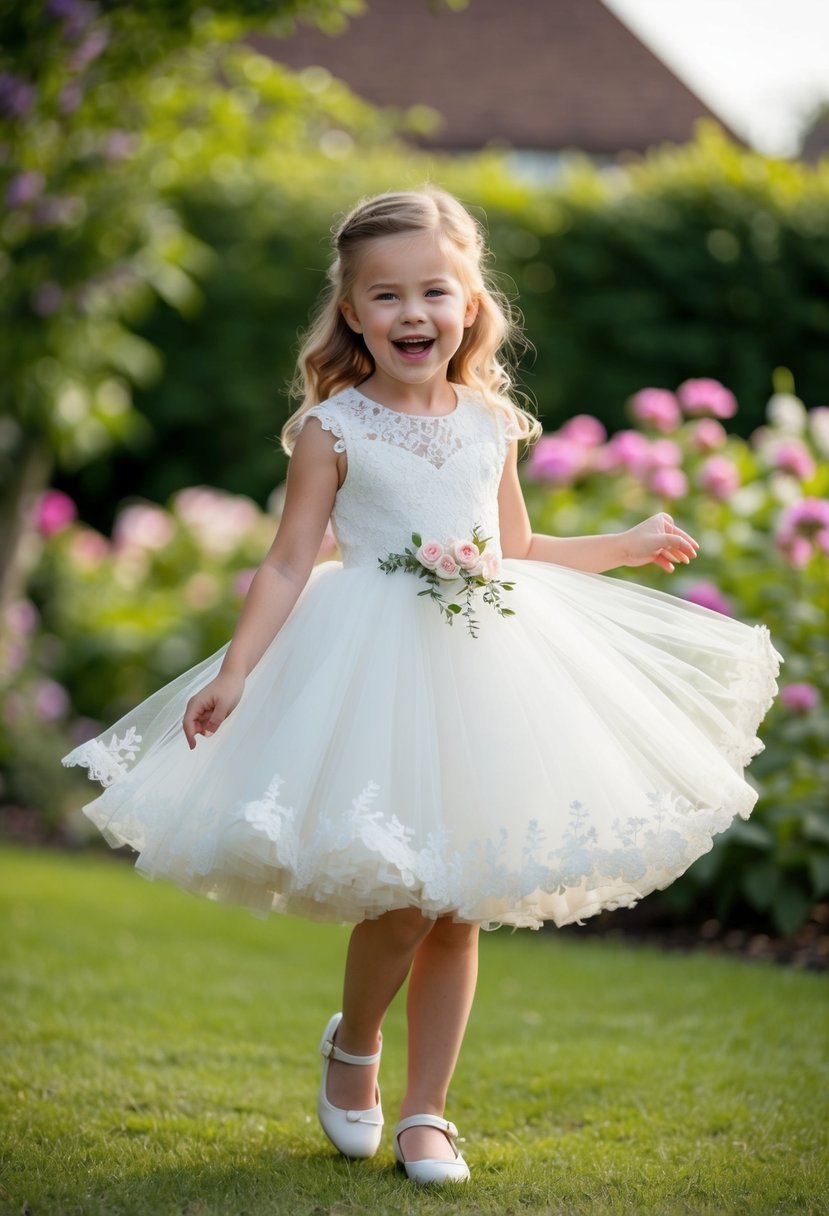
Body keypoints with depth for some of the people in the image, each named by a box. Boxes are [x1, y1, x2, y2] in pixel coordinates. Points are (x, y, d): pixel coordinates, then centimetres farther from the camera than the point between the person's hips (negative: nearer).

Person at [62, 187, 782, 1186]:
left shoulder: (491, 423, 8)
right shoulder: (331, 429, -4)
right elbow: (288, 563, -4)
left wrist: (627, 546, 27)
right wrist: (234, 671, -14)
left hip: (485, 663, 4)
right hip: (377, 668, -4)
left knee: (460, 910, 6)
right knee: (401, 902, -10)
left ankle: (426, 1111, 19)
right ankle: (352, 1046, 21)